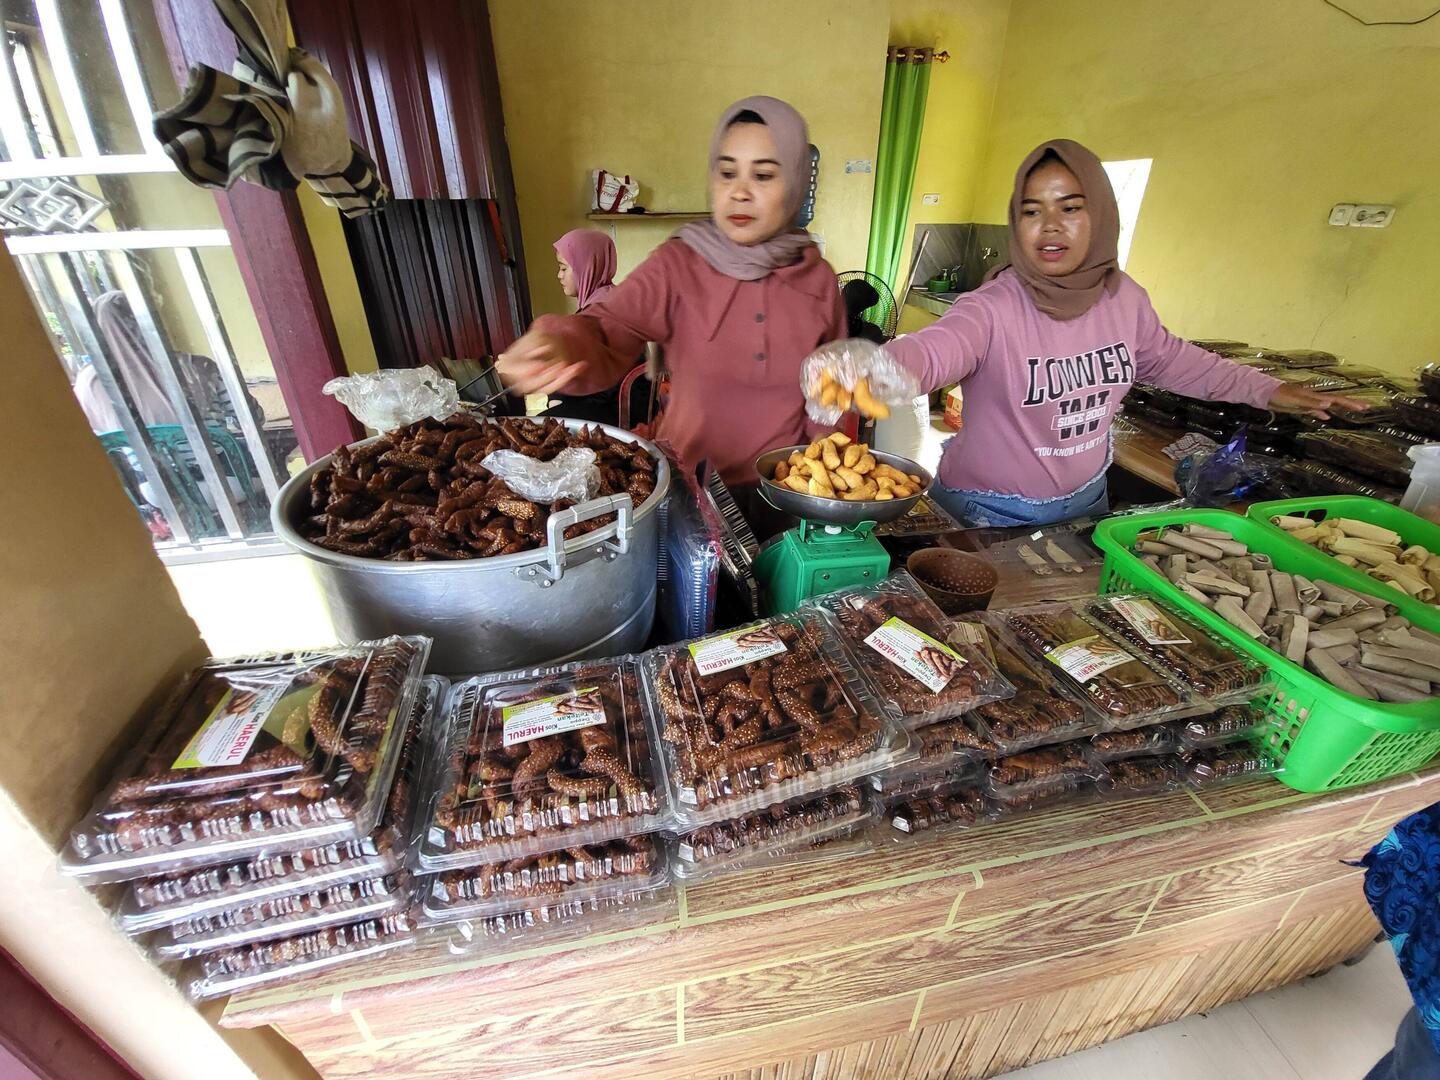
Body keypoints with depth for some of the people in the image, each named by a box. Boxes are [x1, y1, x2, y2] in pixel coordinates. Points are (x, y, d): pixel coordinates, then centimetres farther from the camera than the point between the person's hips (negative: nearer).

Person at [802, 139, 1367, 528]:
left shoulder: (1124, 297, -4)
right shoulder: (993, 308, -25)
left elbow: (1168, 357, 15)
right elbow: (934, 347, -46)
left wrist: (1266, 389, 15)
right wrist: (876, 373, -67)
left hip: (1086, 501, 6)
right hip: (990, 515, -6)